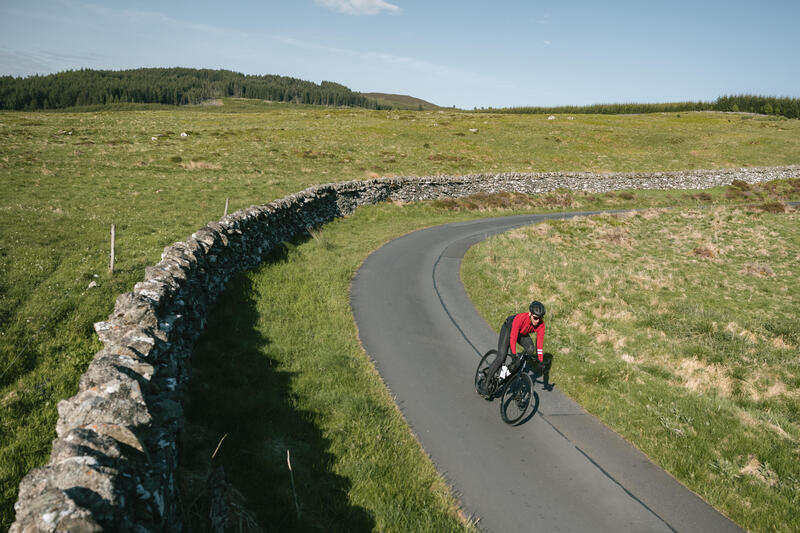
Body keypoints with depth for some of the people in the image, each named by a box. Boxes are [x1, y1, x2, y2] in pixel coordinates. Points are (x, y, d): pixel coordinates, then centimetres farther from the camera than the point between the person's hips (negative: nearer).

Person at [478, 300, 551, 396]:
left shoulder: (541, 324, -28)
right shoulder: (520, 318, -40)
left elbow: (540, 344, -25)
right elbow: (513, 338, -40)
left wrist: (541, 362, -29)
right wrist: (514, 356, -44)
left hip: (522, 333, 5)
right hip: (509, 329, -4)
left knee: (530, 349, -24)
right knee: (501, 357, -17)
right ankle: (485, 383, -8)